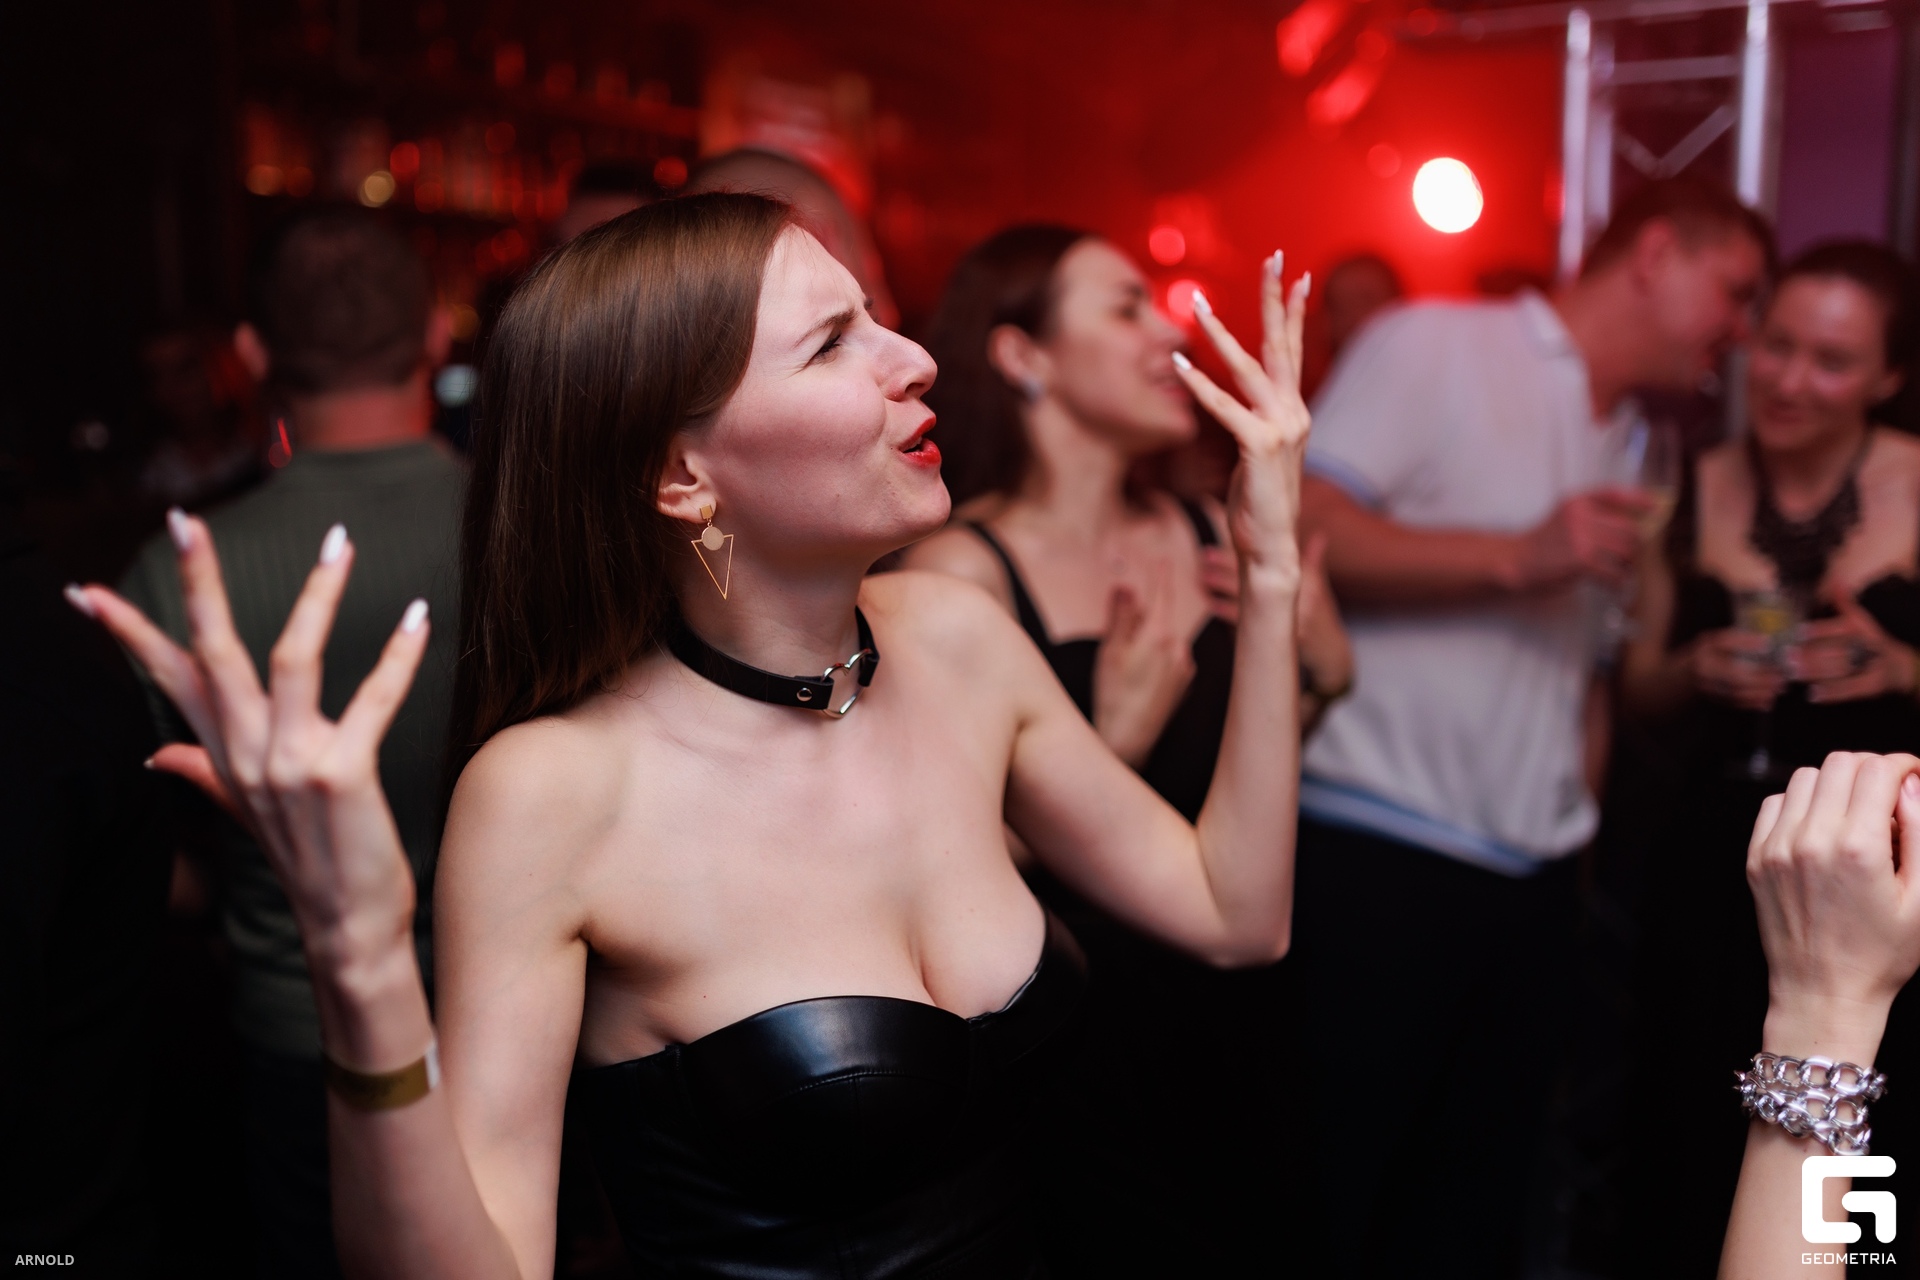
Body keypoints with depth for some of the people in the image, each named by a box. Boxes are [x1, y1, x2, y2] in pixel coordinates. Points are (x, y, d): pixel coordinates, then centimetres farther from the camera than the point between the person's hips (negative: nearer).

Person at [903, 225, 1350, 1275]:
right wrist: (1116, 742, -27)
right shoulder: (961, 568, -16)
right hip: (1065, 1036, -5)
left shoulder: (1207, 536, 1)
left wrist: (1320, 672, -3)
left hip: (1221, 1019, 6)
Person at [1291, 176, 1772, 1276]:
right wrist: (1519, 556, -16)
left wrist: (1581, 809, 14)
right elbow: (1300, 526, -14)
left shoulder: (1634, 446, 20)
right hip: (1382, 854, -7)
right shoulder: (1435, 344, -3)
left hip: (1536, 871, 7)